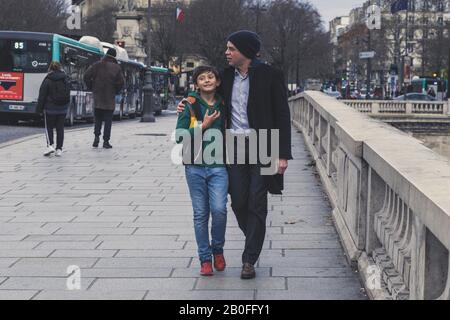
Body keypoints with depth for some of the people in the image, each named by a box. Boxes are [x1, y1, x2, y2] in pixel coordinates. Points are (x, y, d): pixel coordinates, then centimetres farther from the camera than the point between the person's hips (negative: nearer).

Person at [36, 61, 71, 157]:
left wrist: (39, 109, -1)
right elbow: (68, 95, 10)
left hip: (50, 108, -3)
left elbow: (42, 96, -7)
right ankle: (59, 149, 8)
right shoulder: (65, 79, 2)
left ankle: (50, 145, -9)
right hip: (63, 109, 3)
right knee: (60, 128, 9)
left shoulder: (47, 80, -10)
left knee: (49, 127, 8)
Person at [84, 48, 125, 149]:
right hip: (110, 98, -1)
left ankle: (97, 136, -2)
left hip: (98, 97, 1)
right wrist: (116, 91, 7)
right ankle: (106, 141, 1)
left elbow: (87, 76, -5)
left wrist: (91, 88, 7)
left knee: (98, 118, 15)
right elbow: (121, 82, -9)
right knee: (108, 120, 3)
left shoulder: (97, 65, 1)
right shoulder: (117, 67, -3)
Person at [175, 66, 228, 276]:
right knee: (200, 214, 4)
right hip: (195, 167, 0)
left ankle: (218, 249, 11)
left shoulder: (224, 106, 6)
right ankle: (205, 259, 15)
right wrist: (203, 126, -12)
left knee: (219, 209, -14)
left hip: (218, 166, 1)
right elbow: (179, 135, -6)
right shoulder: (190, 105, 0)